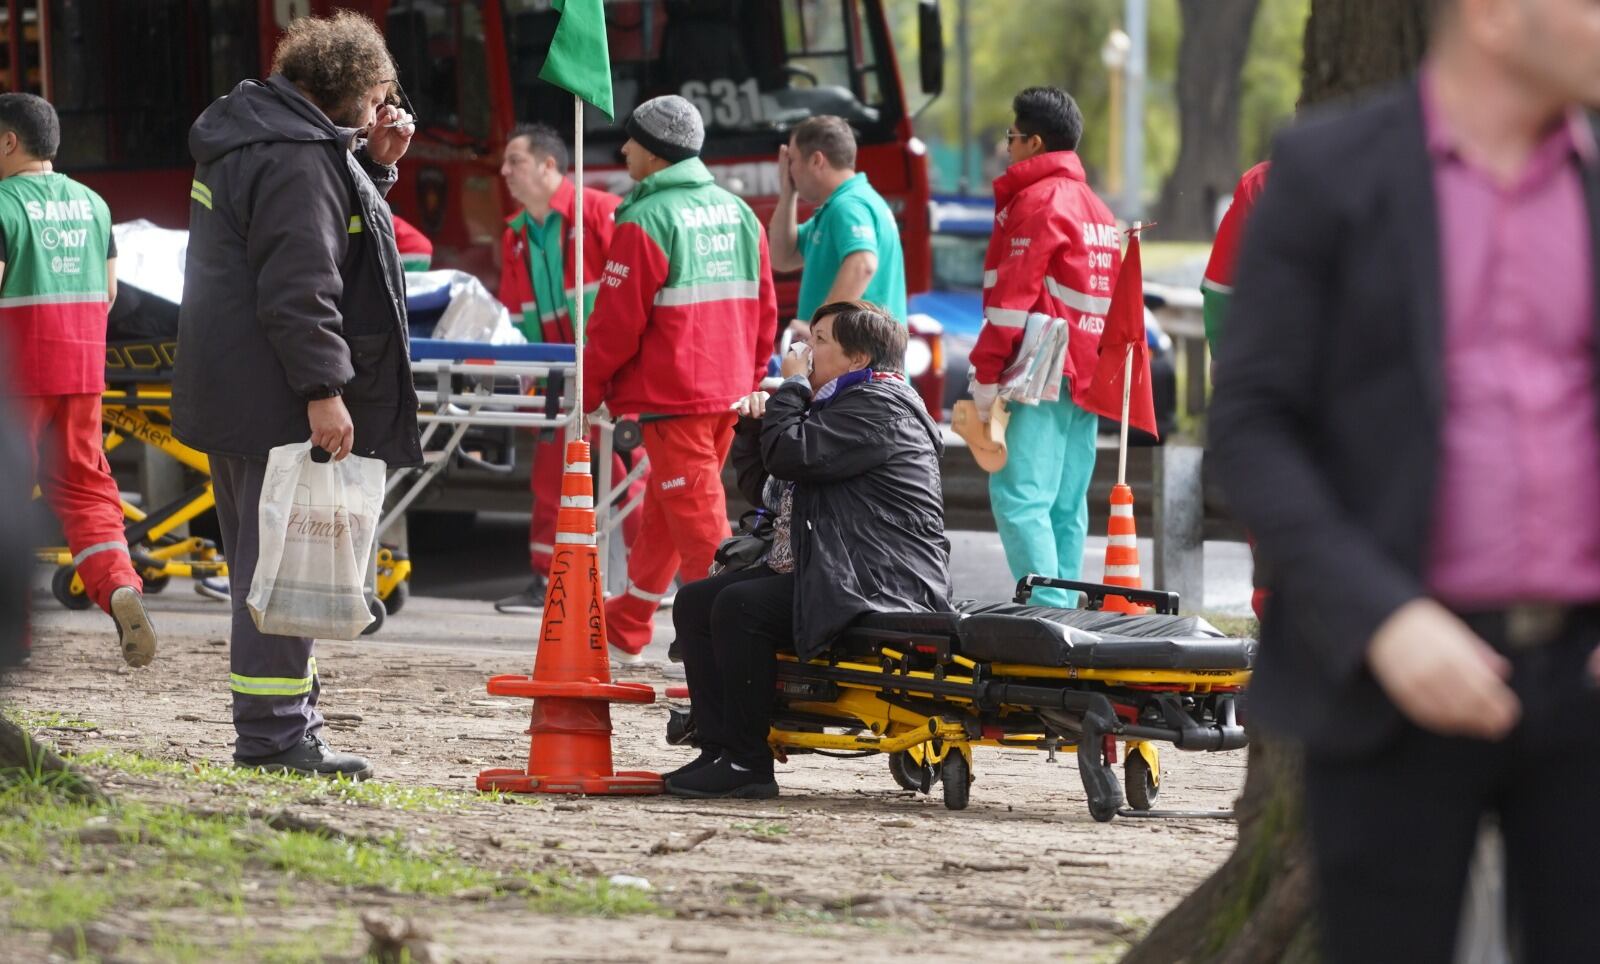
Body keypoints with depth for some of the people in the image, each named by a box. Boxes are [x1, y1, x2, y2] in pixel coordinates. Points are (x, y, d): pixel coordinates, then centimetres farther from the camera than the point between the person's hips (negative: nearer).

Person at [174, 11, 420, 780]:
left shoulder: (256, 135, 16)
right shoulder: (296, 160, -18)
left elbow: (328, 226, 27)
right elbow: (300, 288, -24)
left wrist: (372, 165, 13)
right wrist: (323, 390, -25)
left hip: (236, 396, 11)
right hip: (278, 401, -11)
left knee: (263, 560, 16)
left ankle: (278, 723, 23)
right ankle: (273, 732, -8)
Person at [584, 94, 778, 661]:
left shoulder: (646, 222, -15)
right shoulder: (737, 214, 9)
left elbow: (617, 321, -12)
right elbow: (764, 311, 14)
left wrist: (590, 388, 0)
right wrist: (749, 382, 23)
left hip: (672, 396, -8)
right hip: (728, 391, 8)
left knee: (699, 525, -6)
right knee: (662, 514, 20)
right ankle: (625, 628, 33)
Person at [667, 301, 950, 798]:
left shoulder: (879, 406, -9)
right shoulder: (838, 404, 25)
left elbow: (791, 455, -21)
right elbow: (761, 485, 28)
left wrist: (792, 385, -4)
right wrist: (752, 425, 9)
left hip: (881, 584, -11)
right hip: (819, 572, 11)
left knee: (740, 606, -27)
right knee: (695, 602, 2)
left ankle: (747, 764, -23)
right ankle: (717, 750, -7)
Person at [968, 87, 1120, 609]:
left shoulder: (1037, 201, -7)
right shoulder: (1097, 208, 21)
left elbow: (1013, 297, -13)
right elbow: (1114, 297, 23)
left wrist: (987, 373, -12)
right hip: (1087, 377, 9)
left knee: (1019, 496, -14)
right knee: (1066, 504, 9)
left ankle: (1045, 609, -23)